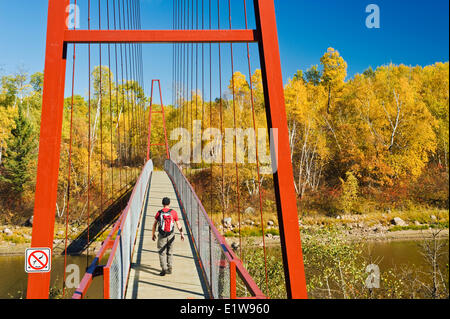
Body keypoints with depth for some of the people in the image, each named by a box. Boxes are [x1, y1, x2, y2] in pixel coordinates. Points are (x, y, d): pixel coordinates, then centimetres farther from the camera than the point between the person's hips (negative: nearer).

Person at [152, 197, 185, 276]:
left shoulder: (159, 213, -5)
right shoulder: (173, 212, -5)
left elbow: (154, 224, 4)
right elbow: (178, 225, -1)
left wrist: (153, 234, 17)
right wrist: (182, 234, 9)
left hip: (162, 235, -1)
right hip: (171, 236, 1)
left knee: (162, 253, 6)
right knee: (170, 252, 15)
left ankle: (164, 269, -3)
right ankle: (169, 269, 18)